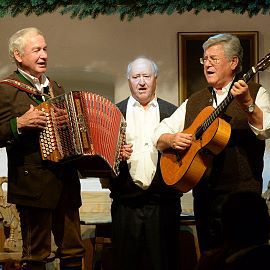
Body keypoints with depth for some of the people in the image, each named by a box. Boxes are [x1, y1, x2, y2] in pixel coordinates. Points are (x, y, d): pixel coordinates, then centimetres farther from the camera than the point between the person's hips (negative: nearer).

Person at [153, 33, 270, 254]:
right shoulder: (194, 102, 17)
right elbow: (159, 136, 16)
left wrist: (246, 103, -27)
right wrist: (172, 140, -5)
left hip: (241, 193, -5)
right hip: (203, 193, 5)